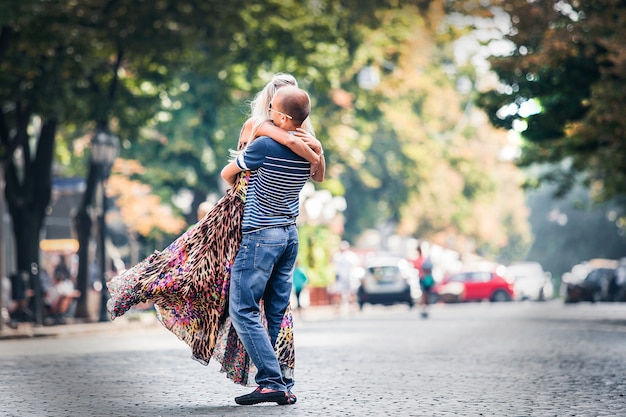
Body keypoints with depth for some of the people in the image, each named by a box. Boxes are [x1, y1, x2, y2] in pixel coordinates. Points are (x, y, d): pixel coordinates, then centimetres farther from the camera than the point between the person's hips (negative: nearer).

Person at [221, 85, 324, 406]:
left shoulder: (265, 146, -19)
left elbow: (227, 174, -2)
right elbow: (320, 175, 26)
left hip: (260, 235, -7)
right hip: (290, 234, 7)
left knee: (243, 310, -4)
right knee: (278, 313, 10)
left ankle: (271, 381, -13)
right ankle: (283, 385, 9)